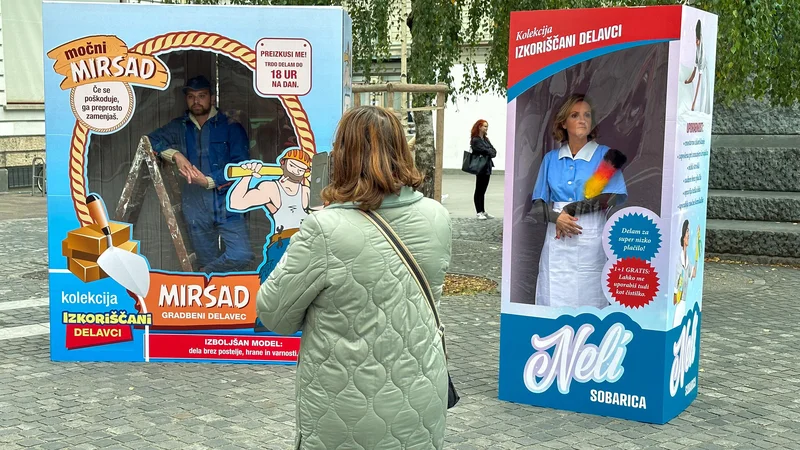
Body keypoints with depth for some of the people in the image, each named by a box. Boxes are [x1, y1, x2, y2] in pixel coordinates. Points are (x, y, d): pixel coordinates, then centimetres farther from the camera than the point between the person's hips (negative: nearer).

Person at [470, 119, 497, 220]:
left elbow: (494, 151, 8)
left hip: (487, 167, 8)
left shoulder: (486, 139, 16)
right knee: (479, 190, -1)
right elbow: (484, 150, -19)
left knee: (483, 190, 12)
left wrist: (490, 152, -11)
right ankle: (479, 212, 2)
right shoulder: (475, 140, -10)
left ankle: (483, 211, 16)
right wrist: (491, 152, -2)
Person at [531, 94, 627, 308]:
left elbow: (613, 197, -6)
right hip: (556, 240, 3)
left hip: (590, 240, -2)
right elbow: (538, 201, 10)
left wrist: (571, 209, -9)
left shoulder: (605, 155, 4)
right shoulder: (551, 159, 12)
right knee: (553, 302, 1)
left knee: (589, 302, -3)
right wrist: (556, 217, -12)